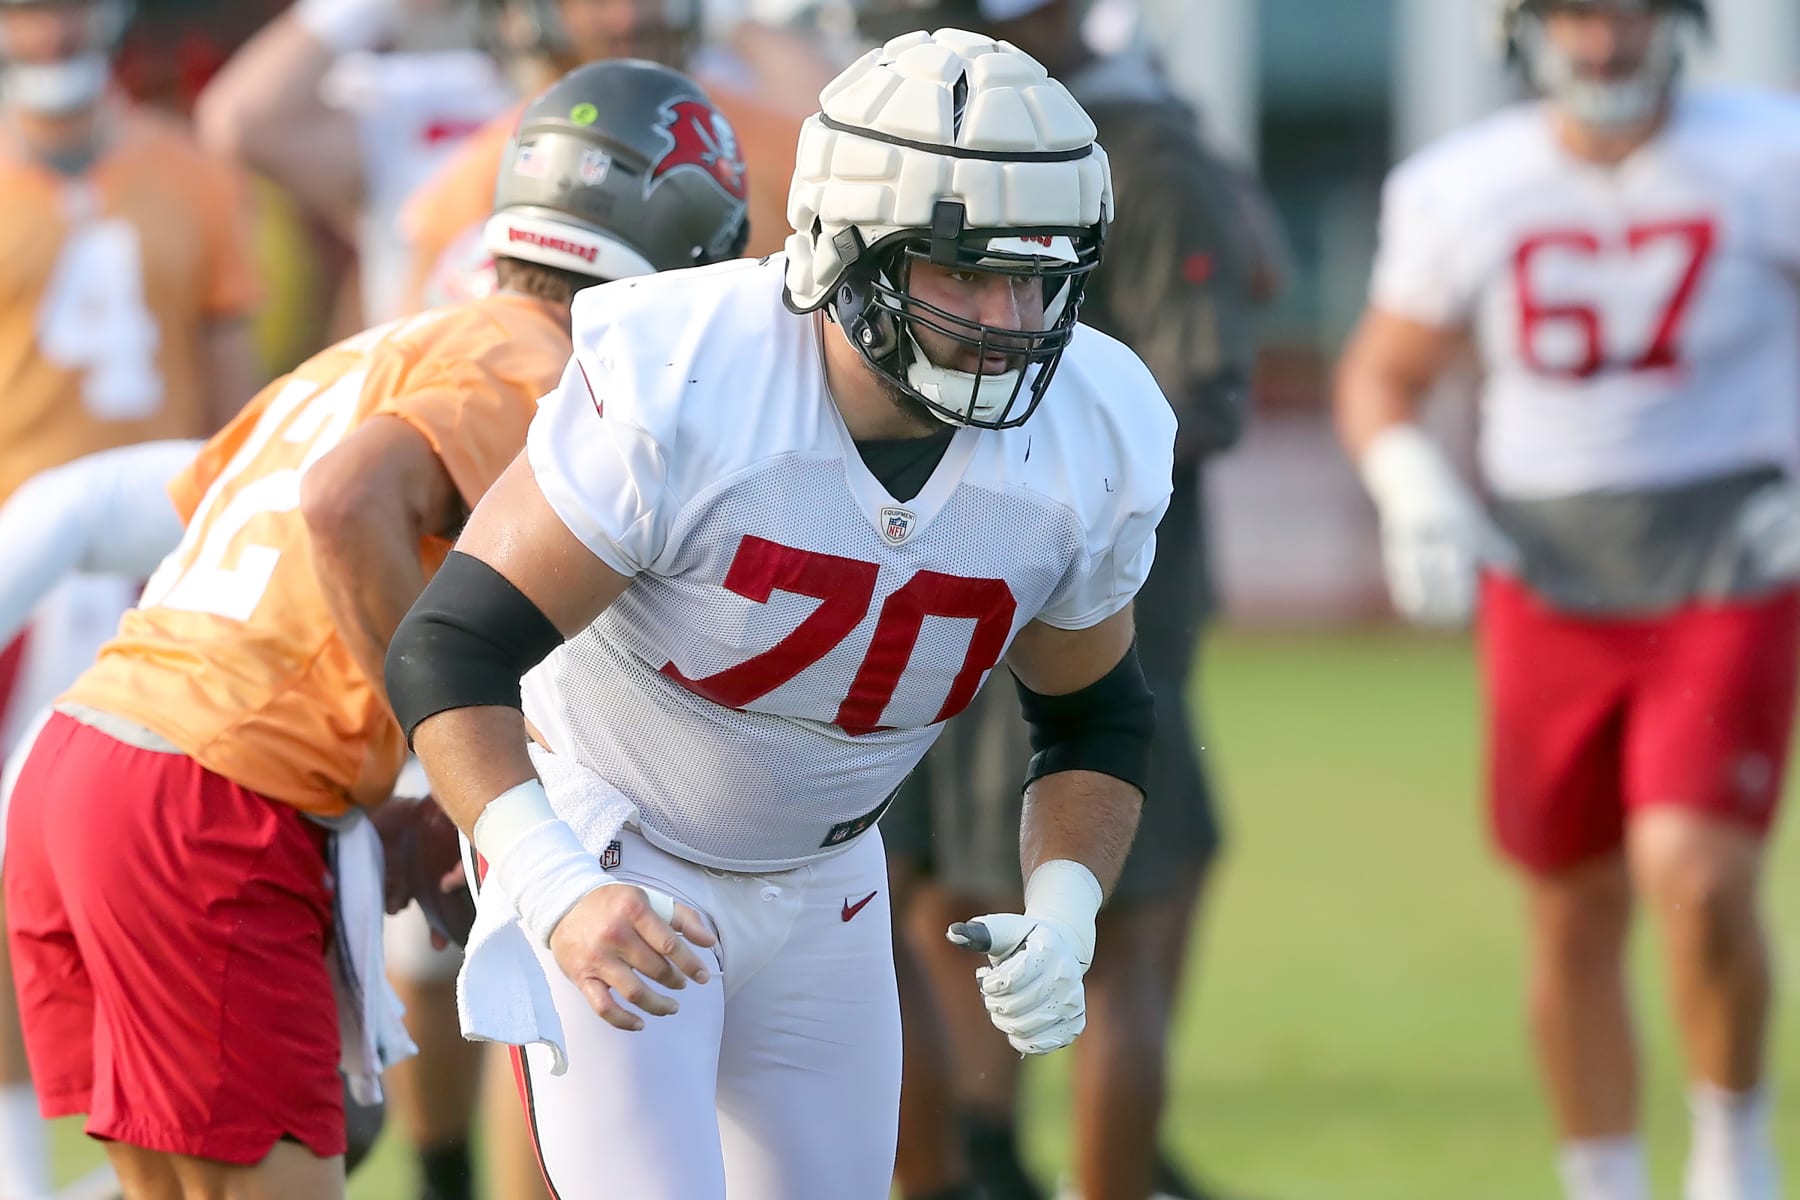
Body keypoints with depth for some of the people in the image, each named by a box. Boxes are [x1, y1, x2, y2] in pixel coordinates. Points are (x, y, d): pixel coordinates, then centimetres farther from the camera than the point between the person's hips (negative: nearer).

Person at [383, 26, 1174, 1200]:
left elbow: (1095, 719, 2)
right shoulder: (678, 396, -31)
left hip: (817, 884, 5)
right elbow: (452, 654, -28)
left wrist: (1060, 926, -16)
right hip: (605, 864, -5)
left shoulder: (1085, 452, -17)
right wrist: (559, 896, -42)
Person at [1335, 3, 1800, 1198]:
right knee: (1573, 922, 9)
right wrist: (1413, 489, -10)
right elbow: (1380, 378, 10)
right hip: (1549, 589, 3)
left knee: (1696, 878, -20)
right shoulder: (1462, 190, -2)